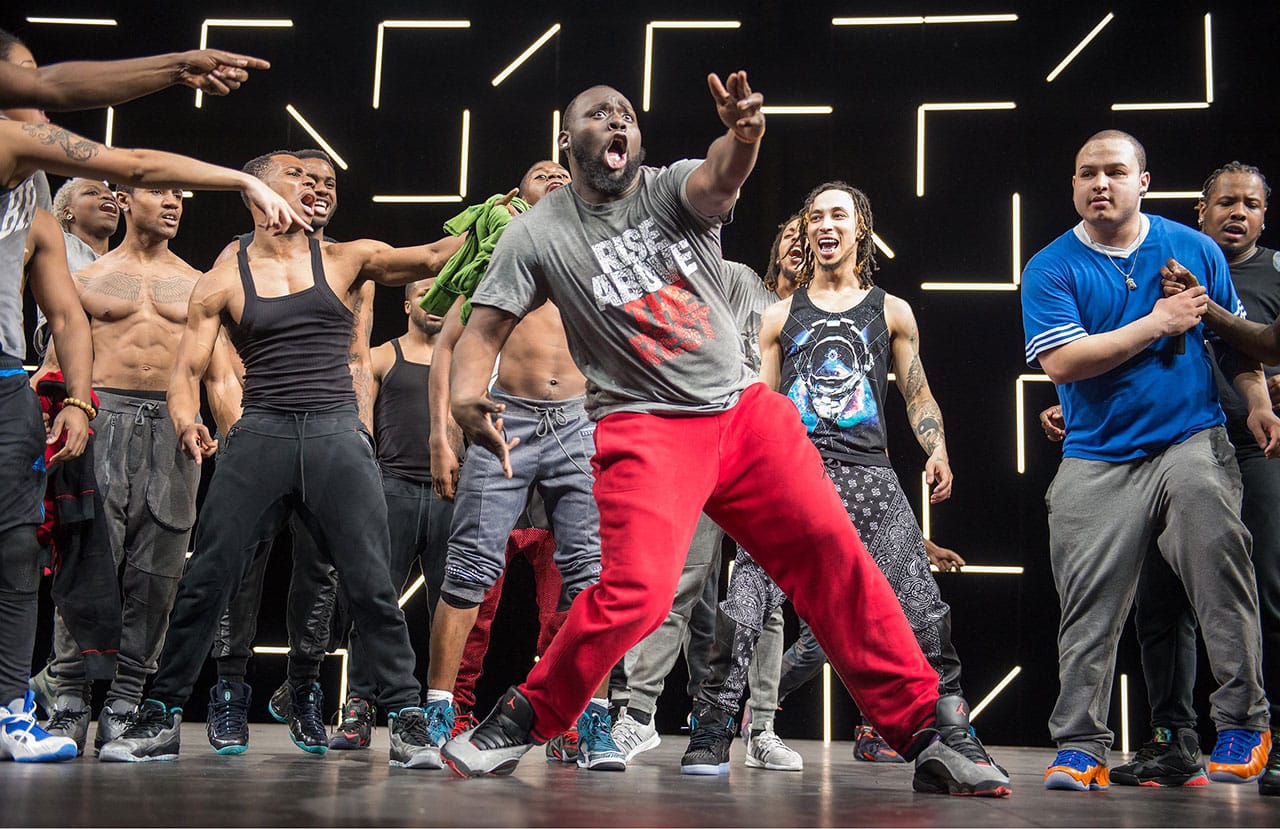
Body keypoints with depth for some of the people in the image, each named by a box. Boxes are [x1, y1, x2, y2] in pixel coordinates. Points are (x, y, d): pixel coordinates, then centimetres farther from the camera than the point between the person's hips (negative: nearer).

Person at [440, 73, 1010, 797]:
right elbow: (485, 332, -1)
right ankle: (524, 722, 1)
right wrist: (467, 394, -24)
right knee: (637, 589, -22)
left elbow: (718, 182, -20)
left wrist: (743, 138, -45)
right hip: (644, 428, -3)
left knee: (835, 554, -5)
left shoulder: (673, 188, 4)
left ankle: (925, 731, 2)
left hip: (746, 408, 3)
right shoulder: (539, 233, 3)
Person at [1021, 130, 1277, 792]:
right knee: (1090, 608, -2)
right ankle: (1080, 746, 7)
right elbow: (1060, 362, -12)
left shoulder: (1195, 248, 9)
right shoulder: (1050, 269, 1)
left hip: (1193, 442, 1)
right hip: (1096, 459, -1)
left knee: (1220, 568, -15)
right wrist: (1158, 324, -11)